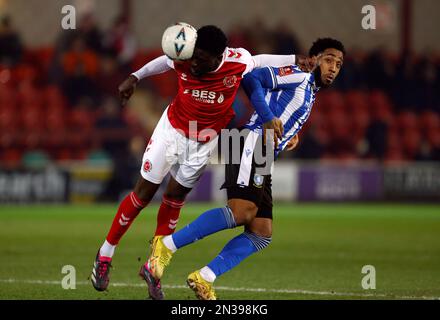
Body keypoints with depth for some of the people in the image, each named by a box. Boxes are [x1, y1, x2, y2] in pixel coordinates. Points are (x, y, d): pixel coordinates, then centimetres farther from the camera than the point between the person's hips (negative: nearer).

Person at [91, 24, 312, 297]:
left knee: (174, 199, 6)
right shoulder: (183, 60, -25)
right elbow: (163, 62, -1)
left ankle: (153, 266, 18)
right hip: (172, 129, -1)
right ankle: (105, 254, 14)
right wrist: (135, 78, -1)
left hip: (203, 142, 1)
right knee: (143, 193, 1)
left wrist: (294, 60, 2)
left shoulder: (238, 62, -25)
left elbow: (259, 61, -1)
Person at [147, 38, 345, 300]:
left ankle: (204, 279, -4)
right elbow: (253, 79, -8)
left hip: (262, 163, 10)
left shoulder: (310, 92, 31)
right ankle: (168, 245, -22)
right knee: (242, 211, -28)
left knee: (262, 234, 1)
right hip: (252, 142, -10)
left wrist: (291, 135, 17)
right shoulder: (300, 75, 4)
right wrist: (268, 119, -14)